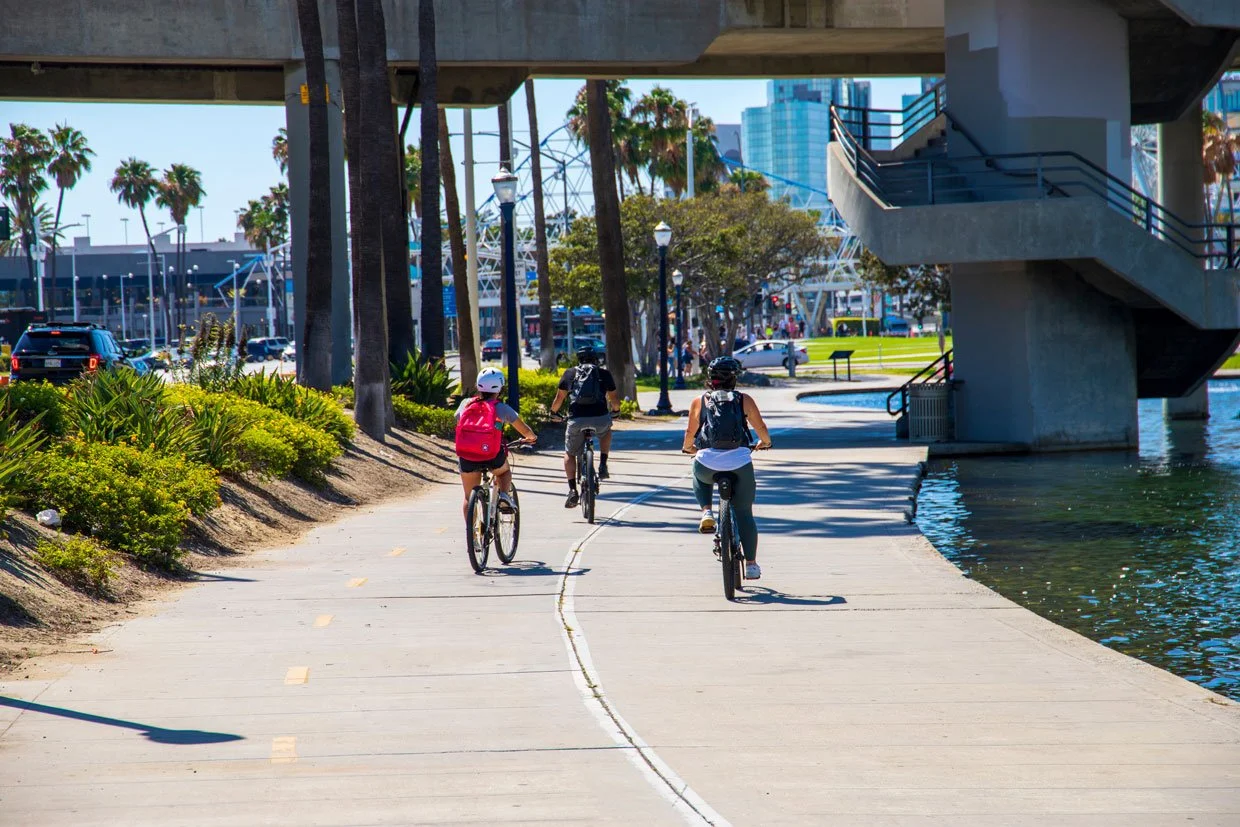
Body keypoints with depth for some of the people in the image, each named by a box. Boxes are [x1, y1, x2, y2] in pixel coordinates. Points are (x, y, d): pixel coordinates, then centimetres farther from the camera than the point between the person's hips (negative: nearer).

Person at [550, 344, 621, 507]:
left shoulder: (570, 373, 17)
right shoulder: (604, 373, 16)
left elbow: (559, 398, 18)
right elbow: (614, 399, 20)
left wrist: (553, 412, 37)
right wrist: (615, 409, 42)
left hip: (577, 420, 0)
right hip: (600, 418, 0)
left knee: (570, 454, 20)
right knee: (606, 432, 37)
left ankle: (572, 490, 3)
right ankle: (602, 465, 20)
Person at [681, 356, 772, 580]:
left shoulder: (699, 402, 10)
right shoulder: (744, 400, 10)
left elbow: (690, 432, 14)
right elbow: (761, 428, 12)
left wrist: (688, 447, 35)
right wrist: (765, 442, 34)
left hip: (707, 461, 0)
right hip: (739, 461, 0)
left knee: (700, 477, 38)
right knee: (744, 514, 13)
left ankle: (707, 512, 14)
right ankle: (751, 564, 11)